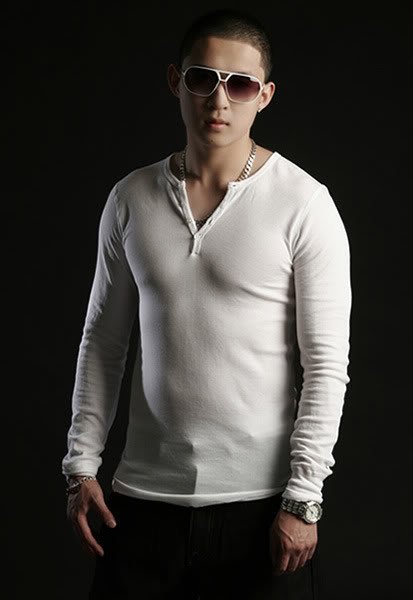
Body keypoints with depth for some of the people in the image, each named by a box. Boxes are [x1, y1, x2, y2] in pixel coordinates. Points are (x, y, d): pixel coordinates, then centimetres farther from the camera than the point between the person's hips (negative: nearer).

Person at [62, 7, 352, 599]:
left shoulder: (304, 204, -7)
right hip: (145, 493, 3)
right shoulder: (131, 199, 5)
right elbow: (103, 340, 10)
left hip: (260, 500, -3)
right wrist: (82, 463, 4)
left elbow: (327, 363, -8)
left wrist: (302, 498, -11)